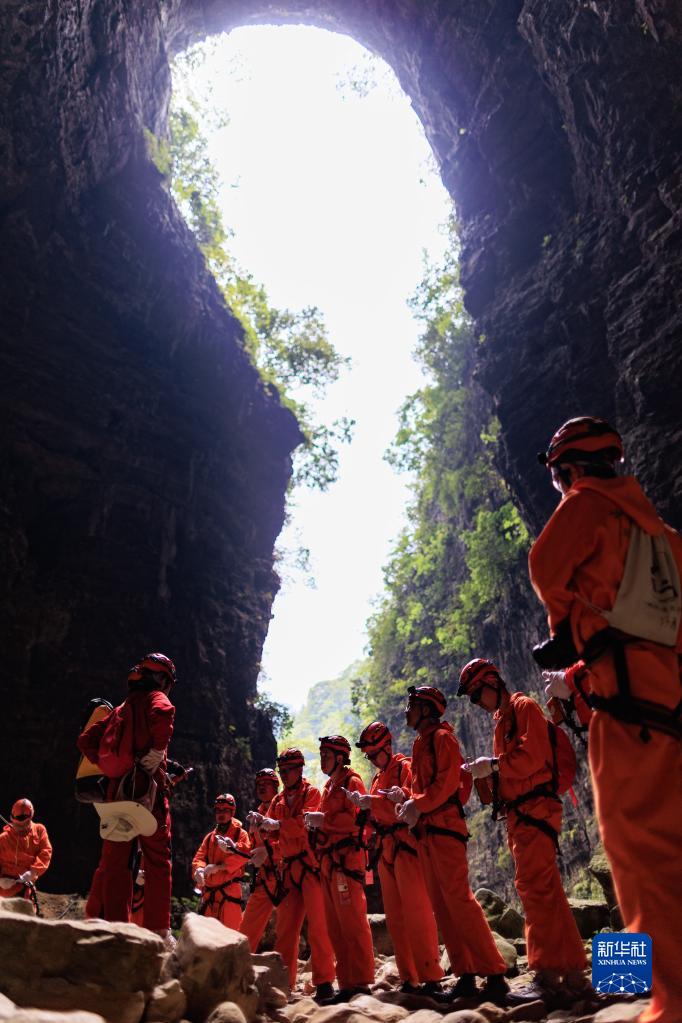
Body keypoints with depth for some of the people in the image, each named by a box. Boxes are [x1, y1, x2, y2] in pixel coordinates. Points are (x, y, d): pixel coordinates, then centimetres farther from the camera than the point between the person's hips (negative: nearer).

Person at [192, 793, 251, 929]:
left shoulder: (240, 834, 3)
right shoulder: (210, 836, 19)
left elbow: (243, 855, -14)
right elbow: (199, 857, 10)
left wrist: (218, 866, -19)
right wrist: (199, 869, -14)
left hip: (230, 889, -6)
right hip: (209, 891, 6)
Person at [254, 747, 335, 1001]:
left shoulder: (311, 793, -1)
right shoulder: (278, 800, 18)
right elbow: (274, 833, 13)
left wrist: (278, 824, -23)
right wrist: (261, 823, -8)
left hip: (311, 863, -7)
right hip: (288, 866, 7)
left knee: (317, 925, -7)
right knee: (284, 926, 8)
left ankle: (324, 982, -2)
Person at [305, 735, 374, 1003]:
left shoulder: (351, 782, -5)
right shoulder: (329, 786, 22)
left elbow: (357, 818, -18)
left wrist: (323, 820, -17)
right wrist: (316, 823, 6)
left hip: (346, 859, -10)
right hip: (329, 861, 10)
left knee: (352, 923, -8)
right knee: (335, 927, 10)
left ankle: (361, 982, -3)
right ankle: (346, 984, 16)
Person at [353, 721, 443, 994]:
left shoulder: (405, 767, -4)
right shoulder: (377, 777, 20)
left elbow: (410, 801, -21)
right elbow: (374, 817, 18)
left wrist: (373, 802, -27)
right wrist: (362, 805, -2)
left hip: (406, 847, -9)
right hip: (386, 849, 9)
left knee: (416, 912, -9)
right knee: (394, 918, 8)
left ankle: (430, 977, -5)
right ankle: (409, 979, 14)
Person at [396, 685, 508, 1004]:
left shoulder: (442, 738, -5)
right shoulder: (420, 744, 20)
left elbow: (448, 781, -17)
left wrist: (419, 804, -23)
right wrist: (409, 806, 5)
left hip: (444, 828, -9)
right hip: (426, 833, 9)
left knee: (458, 900, -12)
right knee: (442, 906, 8)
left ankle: (494, 975, -8)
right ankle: (466, 975, 12)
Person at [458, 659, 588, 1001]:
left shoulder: (524, 707, -6)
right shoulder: (501, 720, 22)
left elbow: (531, 757, -17)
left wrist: (494, 765, -14)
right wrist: (485, 773, 4)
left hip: (534, 809, -10)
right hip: (519, 813, 10)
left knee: (535, 885, -11)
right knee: (545, 890, 11)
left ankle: (547, 974, -8)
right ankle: (573, 973, 17)